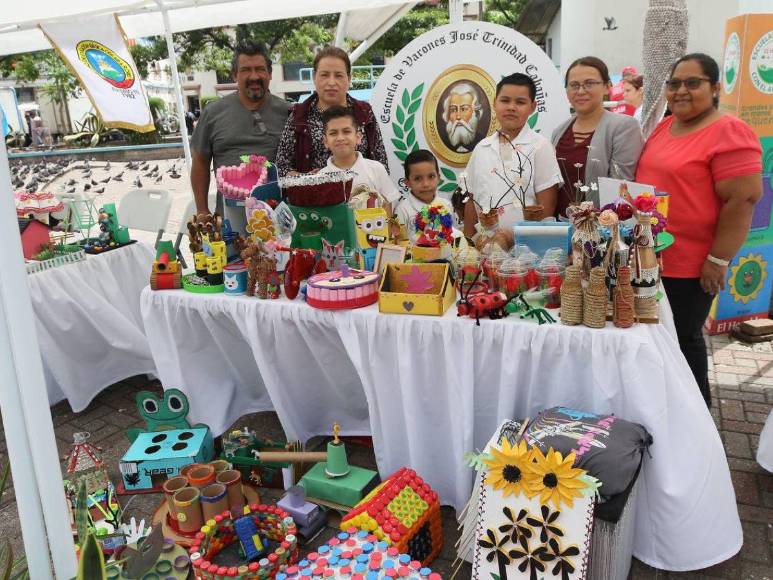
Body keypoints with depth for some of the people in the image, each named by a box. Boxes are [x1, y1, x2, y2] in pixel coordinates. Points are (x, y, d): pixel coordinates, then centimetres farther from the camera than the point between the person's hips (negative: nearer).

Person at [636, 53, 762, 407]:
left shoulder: (728, 132, -14)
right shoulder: (663, 128, 10)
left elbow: (744, 198, -18)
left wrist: (718, 260, -19)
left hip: (690, 265, -7)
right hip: (649, 258, 7)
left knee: (681, 340, 6)